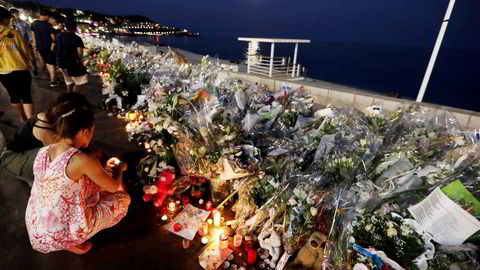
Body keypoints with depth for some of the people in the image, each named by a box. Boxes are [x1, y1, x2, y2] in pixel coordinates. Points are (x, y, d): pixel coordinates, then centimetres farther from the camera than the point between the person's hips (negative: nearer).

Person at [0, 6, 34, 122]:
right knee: (26, 96, -1)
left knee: (13, 95, 17)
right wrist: (28, 64, 13)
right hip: (20, 69, -3)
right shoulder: (13, 32, -7)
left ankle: (23, 117, 31)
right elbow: (24, 51, -3)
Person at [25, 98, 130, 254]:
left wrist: (102, 168, 15)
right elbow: (114, 187, -12)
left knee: (99, 186, 20)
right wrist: (119, 168, 7)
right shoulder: (83, 160, -27)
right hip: (59, 235, -7)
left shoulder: (43, 152, -5)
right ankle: (72, 243, 8)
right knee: (123, 199, 6)